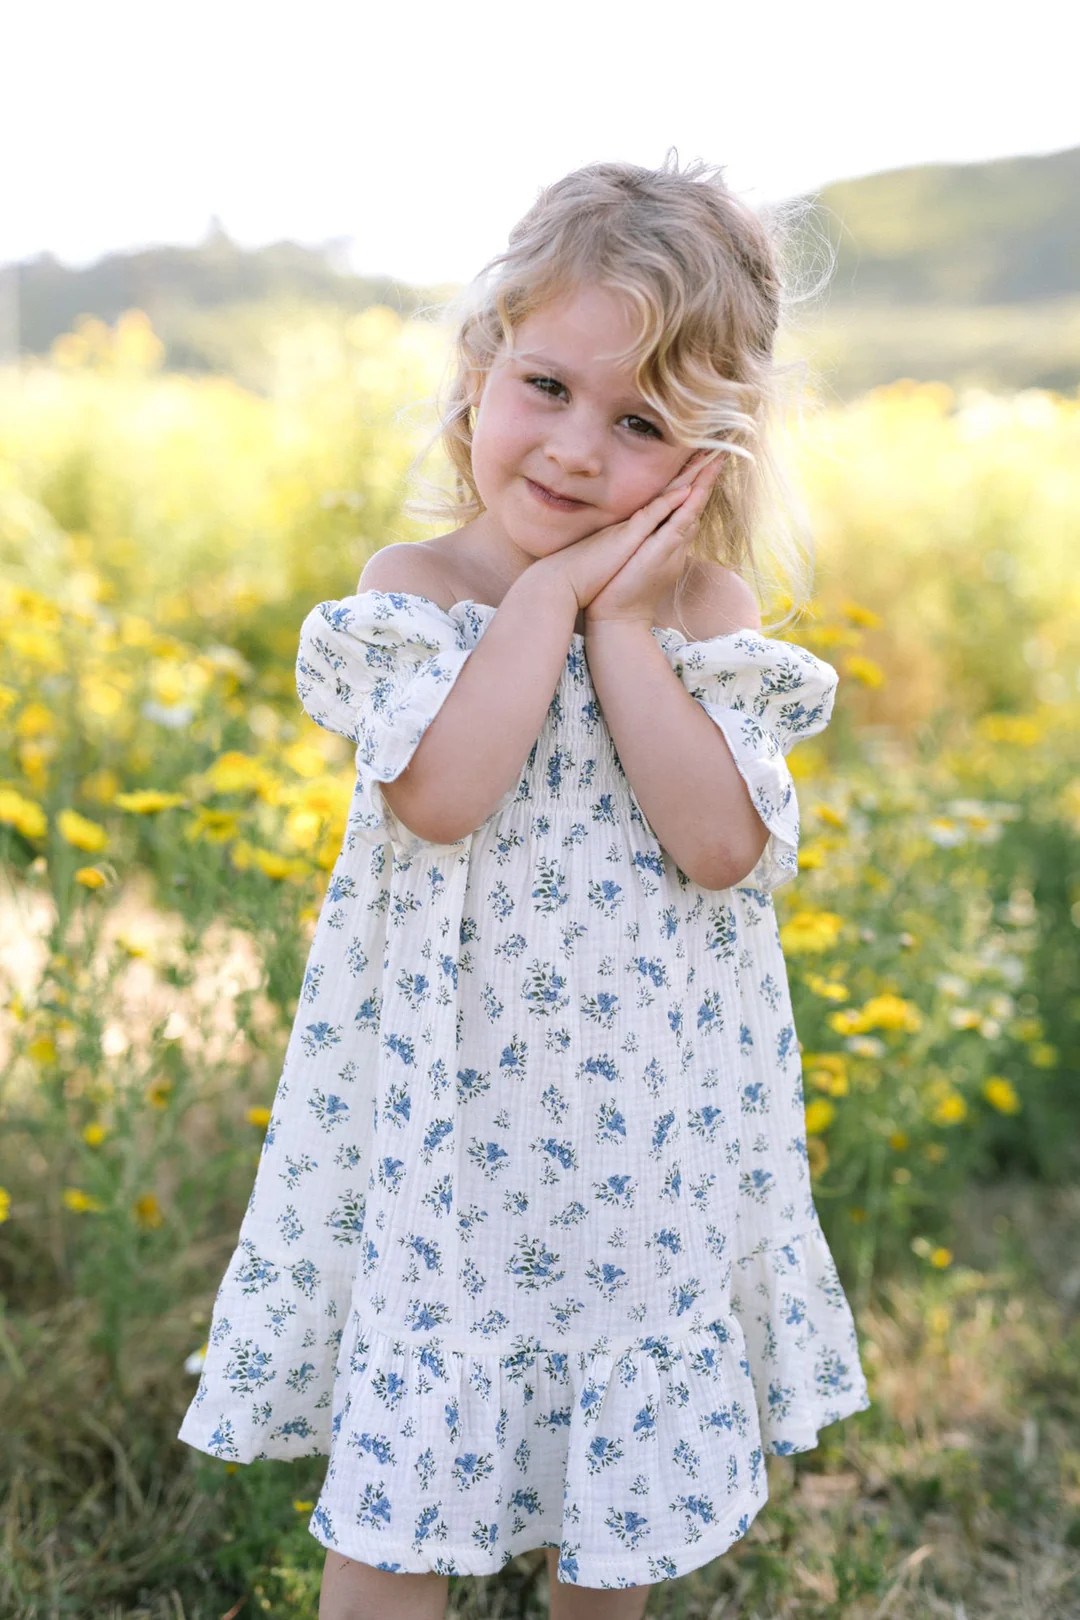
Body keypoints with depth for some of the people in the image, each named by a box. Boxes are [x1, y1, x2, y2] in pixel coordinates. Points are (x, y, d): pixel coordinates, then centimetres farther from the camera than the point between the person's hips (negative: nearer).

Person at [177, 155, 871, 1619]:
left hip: (652, 1123, 2)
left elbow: (721, 847, -16)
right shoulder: (413, 588, -5)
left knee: (631, 1477, 18)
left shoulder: (708, 609, -2)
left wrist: (621, 619, -16)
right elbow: (438, 799, -23)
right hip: (449, 1119, -1)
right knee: (397, 1495, 7)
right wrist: (551, 588, -18)